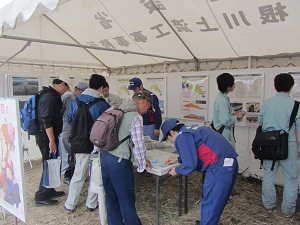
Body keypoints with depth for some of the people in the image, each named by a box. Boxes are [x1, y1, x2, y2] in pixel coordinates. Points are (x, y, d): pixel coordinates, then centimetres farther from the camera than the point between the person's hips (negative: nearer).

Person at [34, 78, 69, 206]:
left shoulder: (52, 96, 15)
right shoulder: (49, 97, -17)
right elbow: (47, 120, -24)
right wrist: (52, 141, -25)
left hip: (47, 136, 10)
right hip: (46, 137, -10)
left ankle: (49, 191, 31)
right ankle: (41, 197, 9)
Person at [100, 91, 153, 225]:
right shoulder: (136, 117, -14)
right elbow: (139, 144, -13)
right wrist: (143, 163, 2)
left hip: (104, 156, 8)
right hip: (119, 161, -8)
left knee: (111, 197, 18)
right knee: (126, 199, 7)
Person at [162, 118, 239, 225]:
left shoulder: (182, 137, -7)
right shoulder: (193, 129, 21)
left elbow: (190, 164, -11)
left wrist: (176, 170, 7)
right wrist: (178, 158, 36)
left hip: (220, 167, -10)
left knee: (209, 205, 4)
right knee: (217, 202, 23)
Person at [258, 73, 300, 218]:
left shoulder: (266, 103, 1)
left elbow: (260, 124, 11)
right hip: (288, 146, -4)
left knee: (268, 176, 16)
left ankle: (269, 204, 30)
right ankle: (288, 210, 23)